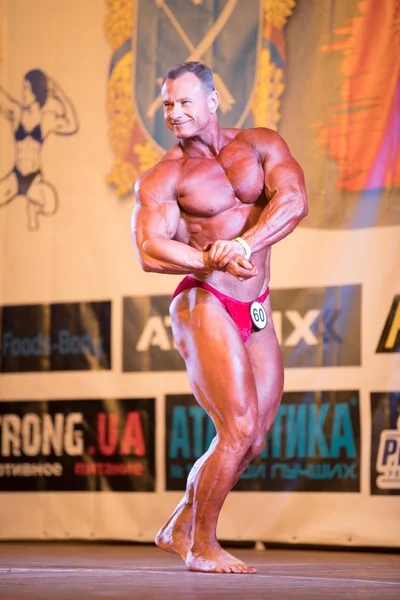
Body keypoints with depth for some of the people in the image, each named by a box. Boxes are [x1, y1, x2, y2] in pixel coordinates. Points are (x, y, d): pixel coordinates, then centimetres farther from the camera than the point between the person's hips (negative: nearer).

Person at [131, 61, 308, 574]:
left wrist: (246, 245, -27)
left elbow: (293, 202, -9)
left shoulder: (260, 146, 7)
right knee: (239, 428, -14)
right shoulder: (162, 178, -4)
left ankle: (179, 528, 26)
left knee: (254, 439, 9)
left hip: (256, 314, 5)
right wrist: (216, 260, -32)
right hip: (204, 307, -5)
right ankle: (202, 548, 0)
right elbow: (150, 251, -17)